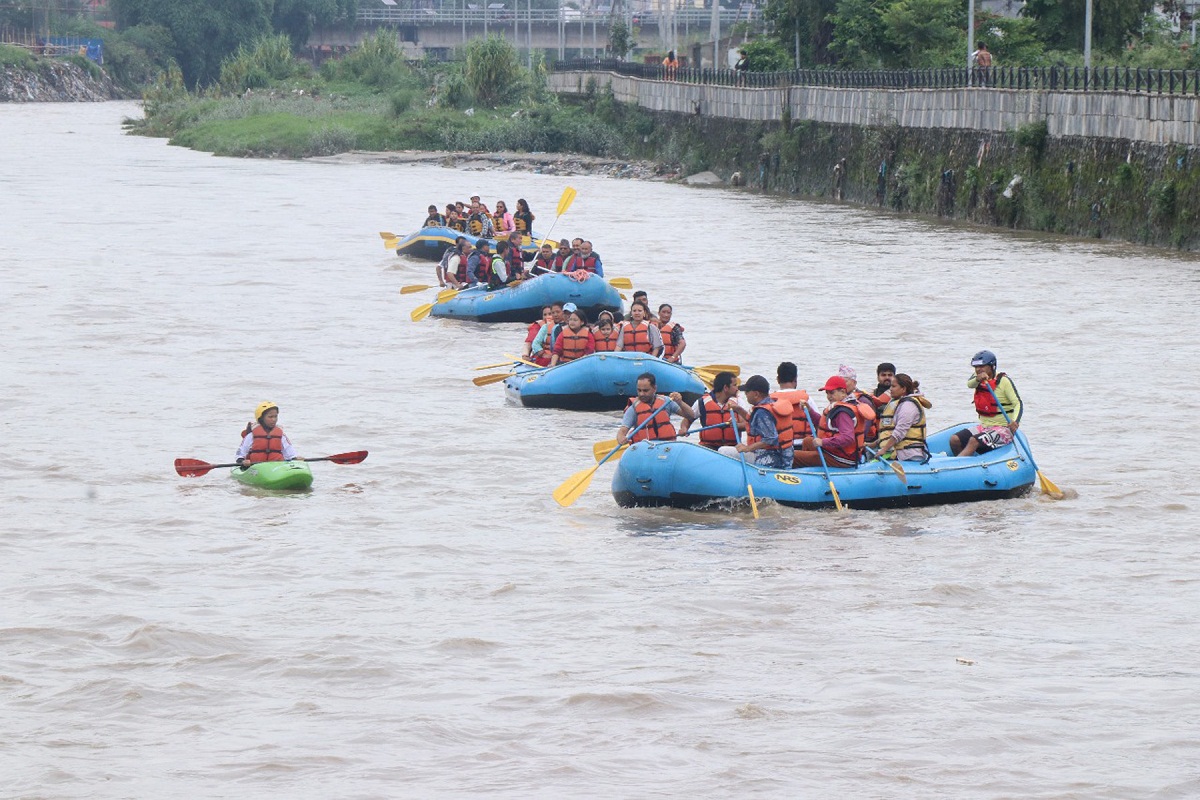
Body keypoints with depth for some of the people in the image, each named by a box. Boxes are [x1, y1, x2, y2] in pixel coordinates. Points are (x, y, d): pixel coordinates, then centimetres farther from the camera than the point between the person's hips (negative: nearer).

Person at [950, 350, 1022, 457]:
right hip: (984, 426, 7)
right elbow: (970, 384, -18)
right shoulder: (977, 379, 7)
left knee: (973, 441, -29)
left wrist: (1015, 422, -35)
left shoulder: (1003, 381, -11)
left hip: (1003, 429, -7)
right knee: (955, 440, -11)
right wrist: (977, 379, -42)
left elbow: (1018, 404, -15)